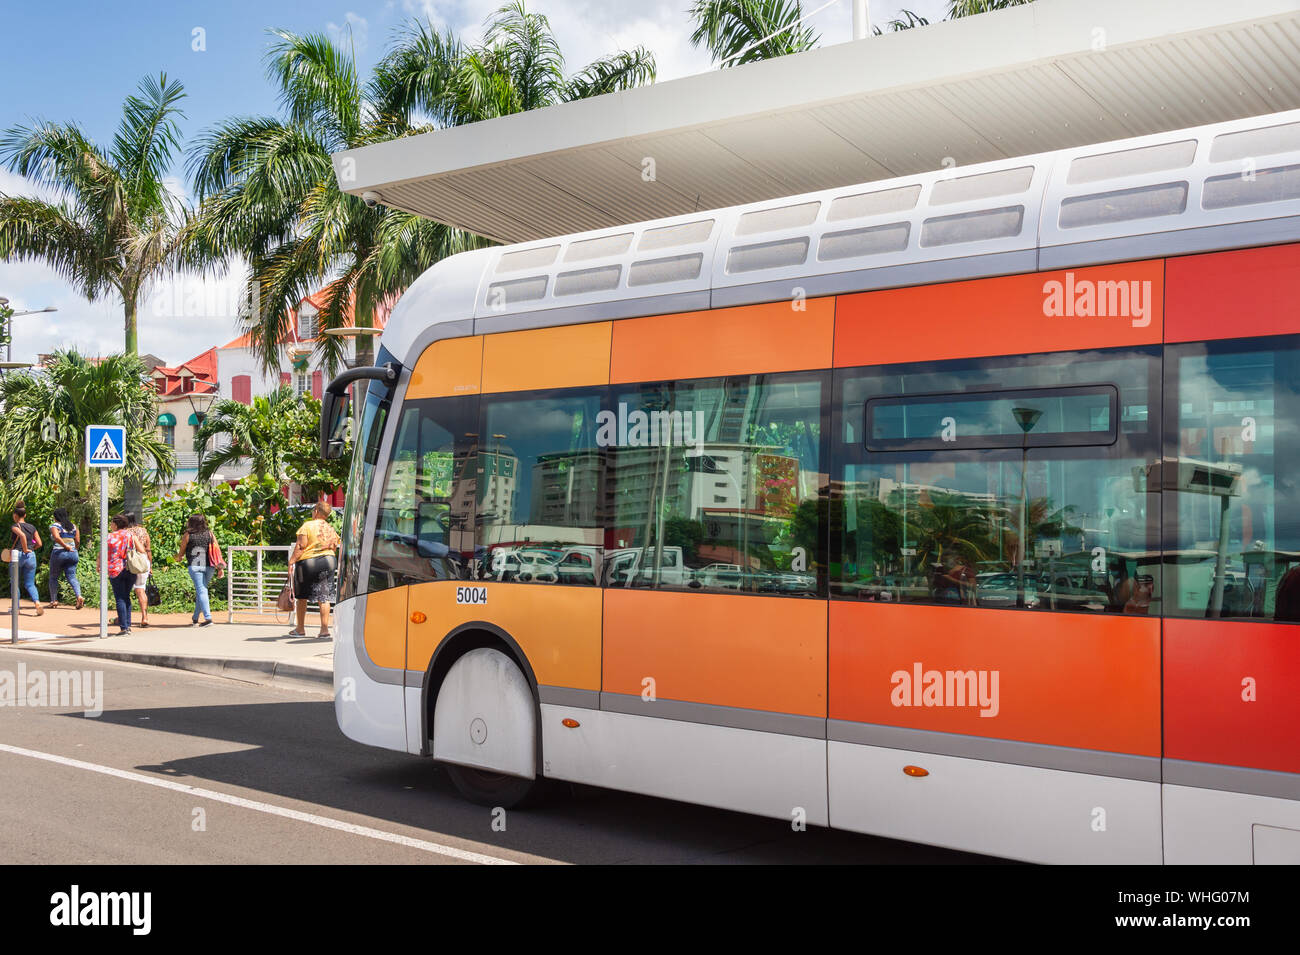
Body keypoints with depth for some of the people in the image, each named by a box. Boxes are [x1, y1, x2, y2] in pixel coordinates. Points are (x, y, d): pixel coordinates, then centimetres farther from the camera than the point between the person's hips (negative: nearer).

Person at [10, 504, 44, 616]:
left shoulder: (15, 526, -6)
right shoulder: (32, 527, 8)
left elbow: (22, 535, -27)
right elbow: (39, 544, 6)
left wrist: (25, 550, -18)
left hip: (17, 555, -4)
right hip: (31, 556, 4)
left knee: (15, 584, 13)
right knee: (29, 584, 6)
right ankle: (37, 602, -19)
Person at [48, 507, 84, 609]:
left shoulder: (54, 526, -2)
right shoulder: (74, 526, 12)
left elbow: (57, 537, -21)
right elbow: (78, 541, 7)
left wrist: (66, 546, -15)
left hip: (59, 552, -4)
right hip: (73, 554, 4)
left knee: (53, 577, 12)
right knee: (72, 577, 1)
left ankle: (54, 600, 13)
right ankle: (79, 596, -22)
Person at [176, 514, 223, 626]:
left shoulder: (187, 535, 2)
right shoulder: (210, 534, 9)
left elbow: (182, 552, 11)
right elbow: (217, 550, 4)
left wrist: (179, 558, 35)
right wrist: (220, 567, 4)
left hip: (195, 565, -4)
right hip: (209, 566, 4)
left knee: (201, 591, -6)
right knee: (201, 590, 16)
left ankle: (208, 618, -18)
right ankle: (195, 617, 26)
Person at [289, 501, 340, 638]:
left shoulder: (307, 526, -9)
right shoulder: (332, 530, 8)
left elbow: (300, 547, -14)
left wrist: (291, 562, -12)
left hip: (307, 562, -4)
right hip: (328, 562, 4)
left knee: (302, 597, 10)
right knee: (324, 597, 5)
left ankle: (300, 629, 16)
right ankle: (324, 629, -1)